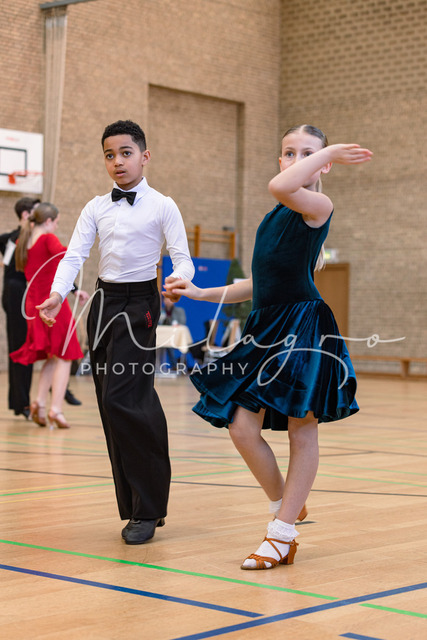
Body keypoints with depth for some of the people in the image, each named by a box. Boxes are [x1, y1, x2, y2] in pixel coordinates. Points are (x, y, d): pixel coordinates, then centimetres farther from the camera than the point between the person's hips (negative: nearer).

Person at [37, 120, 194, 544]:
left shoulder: (162, 206, -1)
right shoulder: (96, 209, 11)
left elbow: (182, 258, -6)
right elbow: (74, 255, 1)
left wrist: (179, 279, -30)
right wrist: (57, 294, -17)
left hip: (138, 305, -5)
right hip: (103, 303, 5)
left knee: (122, 401, -16)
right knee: (112, 406, 5)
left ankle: (146, 510, -7)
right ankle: (137, 506, 13)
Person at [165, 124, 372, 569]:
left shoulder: (318, 206, -7)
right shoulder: (274, 217, 17)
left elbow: (279, 187, -30)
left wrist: (328, 153, -15)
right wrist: (200, 294, 23)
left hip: (302, 328, -7)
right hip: (266, 328, 8)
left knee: (301, 429, 2)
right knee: (242, 428, 1)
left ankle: (282, 533, 9)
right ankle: (286, 506, 24)